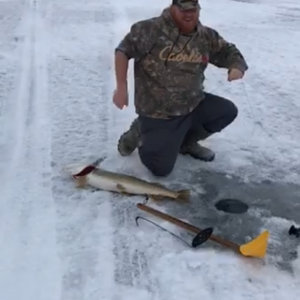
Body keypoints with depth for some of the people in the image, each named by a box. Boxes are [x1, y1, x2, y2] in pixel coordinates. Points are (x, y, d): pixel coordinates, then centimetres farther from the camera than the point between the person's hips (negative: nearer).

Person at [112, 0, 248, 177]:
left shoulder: (206, 36, 1)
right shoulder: (151, 29, -15)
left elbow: (229, 52, 10)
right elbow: (123, 51, -8)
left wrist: (237, 67, -14)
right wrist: (122, 88, -16)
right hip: (157, 111, -5)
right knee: (160, 168, -10)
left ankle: (187, 142, 18)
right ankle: (139, 133, 21)